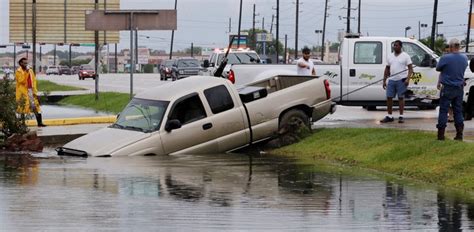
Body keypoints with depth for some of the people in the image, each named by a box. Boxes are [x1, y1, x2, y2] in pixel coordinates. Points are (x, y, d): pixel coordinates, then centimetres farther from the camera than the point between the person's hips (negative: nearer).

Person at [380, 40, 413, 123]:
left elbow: (410, 68, -5)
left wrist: (408, 79, -18)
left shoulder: (405, 56, -1)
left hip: (401, 80, -5)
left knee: (401, 98, -2)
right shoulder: (390, 56, 14)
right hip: (391, 80, 5)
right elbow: (387, 69, 17)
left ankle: (401, 117, 4)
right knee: (389, 97, 2)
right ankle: (389, 116, 10)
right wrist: (384, 80, 12)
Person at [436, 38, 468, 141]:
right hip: (459, 88, 5)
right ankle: (459, 134, 10)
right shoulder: (464, 58, 0)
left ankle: (441, 134, 1)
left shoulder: (445, 58, -17)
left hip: (447, 88, -5)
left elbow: (438, 69, -4)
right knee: (458, 111, 11)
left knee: (443, 111, 2)